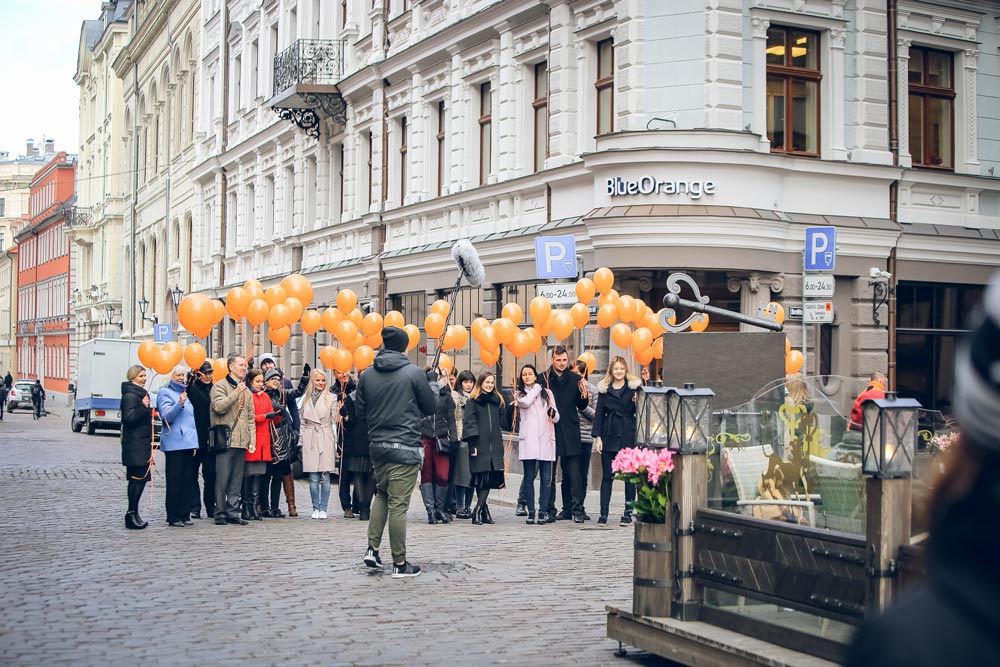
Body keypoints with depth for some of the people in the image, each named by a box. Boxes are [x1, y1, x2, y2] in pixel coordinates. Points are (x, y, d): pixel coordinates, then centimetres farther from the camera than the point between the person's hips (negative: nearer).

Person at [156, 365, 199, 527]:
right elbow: (166, 416, -13)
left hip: (188, 443, 7)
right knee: (174, 481, -6)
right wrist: (179, 404, -29)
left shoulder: (184, 393, 21)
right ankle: (173, 518, -4)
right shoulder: (165, 393, 0)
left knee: (187, 480, 6)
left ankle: (184, 514, 10)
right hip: (174, 443, -7)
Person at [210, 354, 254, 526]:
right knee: (223, 478, -7)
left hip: (242, 441, 6)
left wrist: (252, 438, 12)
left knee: (237, 479, 7)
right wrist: (236, 393, -17)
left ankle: (233, 512, 10)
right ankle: (220, 513, -2)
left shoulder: (246, 391, 20)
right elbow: (219, 406, -16)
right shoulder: (220, 386, 0)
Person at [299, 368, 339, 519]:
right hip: (310, 440, 2)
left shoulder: (331, 398, 5)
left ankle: (323, 509, 4)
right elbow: (303, 420, 17)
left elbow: (336, 418, -1)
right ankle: (315, 508, 9)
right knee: (313, 477, 0)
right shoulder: (306, 399, 13)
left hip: (326, 439, -2)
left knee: (325, 476, -2)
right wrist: (302, 439, 9)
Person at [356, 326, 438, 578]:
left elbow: (360, 411, 9)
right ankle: (400, 563, 5)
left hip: (377, 446, 5)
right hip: (405, 448, -5)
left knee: (381, 495, 23)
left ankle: (372, 549, 16)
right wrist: (435, 389, 19)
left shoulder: (368, 375, 3)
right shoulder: (414, 373, -8)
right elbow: (431, 407, 0)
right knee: (398, 504, -2)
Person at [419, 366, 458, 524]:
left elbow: (451, 419, 11)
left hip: (441, 438, 1)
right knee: (426, 475, -1)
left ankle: (439, 508, 8)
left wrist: (453, 438, 2)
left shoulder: (446, 395, 11)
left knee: (443, 476, -7)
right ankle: (430, 509, 1)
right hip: (423, 438, -1)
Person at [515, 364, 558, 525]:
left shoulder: (547, 392, 16)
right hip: (528, 440, -1)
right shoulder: (520, 394, 13)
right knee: (529, 477, -1)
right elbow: (526, 402, -12)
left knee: (546, 478, -3)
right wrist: (537, 387, 2)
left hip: (545, 439, 1)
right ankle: (530, 512, 3)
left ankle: (543, 512, 1)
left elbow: (556, 418, 14)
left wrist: (553, 413, -9)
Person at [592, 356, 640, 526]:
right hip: (609, 436, 1)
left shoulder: (633, 387, 4)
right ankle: (603, 513, 4)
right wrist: (598, 436, 1)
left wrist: (637, 402, -16)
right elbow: (599, 413, 8)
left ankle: (628, 513, 9)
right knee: (607, 476, 2)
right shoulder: (604, 389, 9)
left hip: (628, 436, -1)